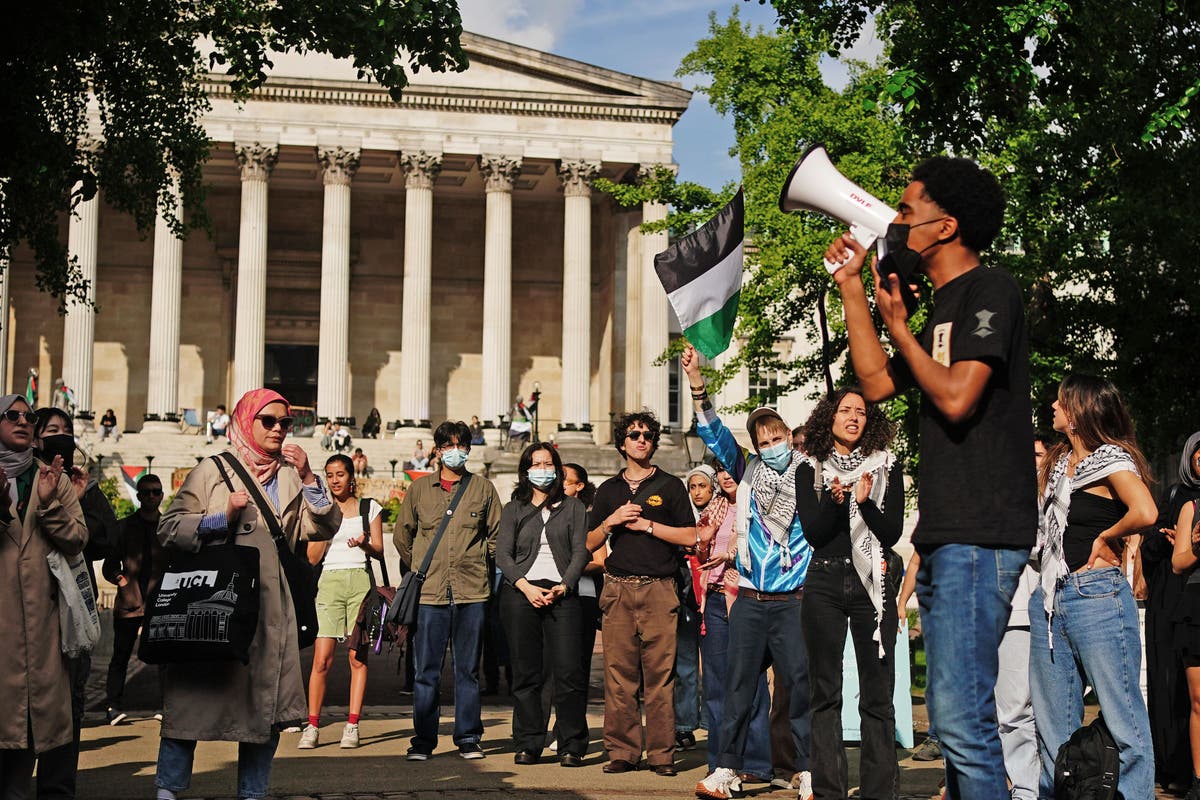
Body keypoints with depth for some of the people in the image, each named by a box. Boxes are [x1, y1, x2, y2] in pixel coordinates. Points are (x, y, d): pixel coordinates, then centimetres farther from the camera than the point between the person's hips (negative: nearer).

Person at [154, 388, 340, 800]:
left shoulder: (291, 476, 15)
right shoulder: (212, 470, 4)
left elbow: (324, 528, 6)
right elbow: (168, 528, 0)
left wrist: (308, 478, -4)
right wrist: (222, 517, -13)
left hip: (269, 606, 4)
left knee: (267, 703, 4)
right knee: (195, 694, -1)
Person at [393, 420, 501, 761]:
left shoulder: (484, 489, 8)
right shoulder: (419, 488, 9)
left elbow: (496, 537, 14)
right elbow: (402, 535, 17)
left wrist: (478, 565, 9)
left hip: (472, 592, 0)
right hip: (429, 592, 0)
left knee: (468, 669, 6)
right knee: (426, 670, 1)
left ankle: (468, 737, 13)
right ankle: (423, 740, 9)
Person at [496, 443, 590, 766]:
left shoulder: (573, 508, 14)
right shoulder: (514, 509, 14)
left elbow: (580, 552, 5)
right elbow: (503, 553, 4)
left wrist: (562, 587, -10)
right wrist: (526, 587, -11)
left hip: (562, 593, -1)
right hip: (520, 593, 1)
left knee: (569, 672, -9)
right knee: (525, 673, 0)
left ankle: (572, 747, -3)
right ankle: (528, 745, 7)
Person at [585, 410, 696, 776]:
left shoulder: (670, 486, 10)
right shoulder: (608, 490, 18)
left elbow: (689, 536, 2)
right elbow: (590, 542, 17)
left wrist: (646, 524, -4)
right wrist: (612, 521, -1)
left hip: (659, 589, -2)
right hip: (618, 589, 2)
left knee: (660, 674, -5)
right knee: (618, 674, -1)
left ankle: (661, 754, -1)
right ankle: (622, 751, 5)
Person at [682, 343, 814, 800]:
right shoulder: (749, 474, 10)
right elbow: (715, 434, 5)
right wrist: (696, 383, -4)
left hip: (792, 602, -3)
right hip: (749, 601, 3)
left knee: (800, 684, -3)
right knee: (738, 684, 4)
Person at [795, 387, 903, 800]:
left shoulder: (885, 468, 7)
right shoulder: (810, 471, 8)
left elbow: (892, 533, 0)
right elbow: (812, 533, -2)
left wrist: (865, 502, -17)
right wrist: (835, 500, -18)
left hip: (871, 581, -1)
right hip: (824, 584, 1)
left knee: (877, 693, -2)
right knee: (825, 692, 3)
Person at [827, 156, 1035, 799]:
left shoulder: (989, 289, -8)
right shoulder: (946, 304, 20)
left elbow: (957, 397, -18)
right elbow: (876, 383, 21)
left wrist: (900, 328, -4)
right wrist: (852, 289, 19)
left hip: (979, 534, -10)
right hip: (946, 534, 10)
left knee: (961, 717, -14)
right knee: (954, 716, 14)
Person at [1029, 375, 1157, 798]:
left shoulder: (1111, 458, -6)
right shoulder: (1058, 462, 17)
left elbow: (1144, 512, -23)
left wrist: (1106, 537, -11)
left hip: (1096, 596, -8)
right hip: (1049, 597, 8)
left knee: (1122, 717, -4)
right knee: (1053, 723, 11)